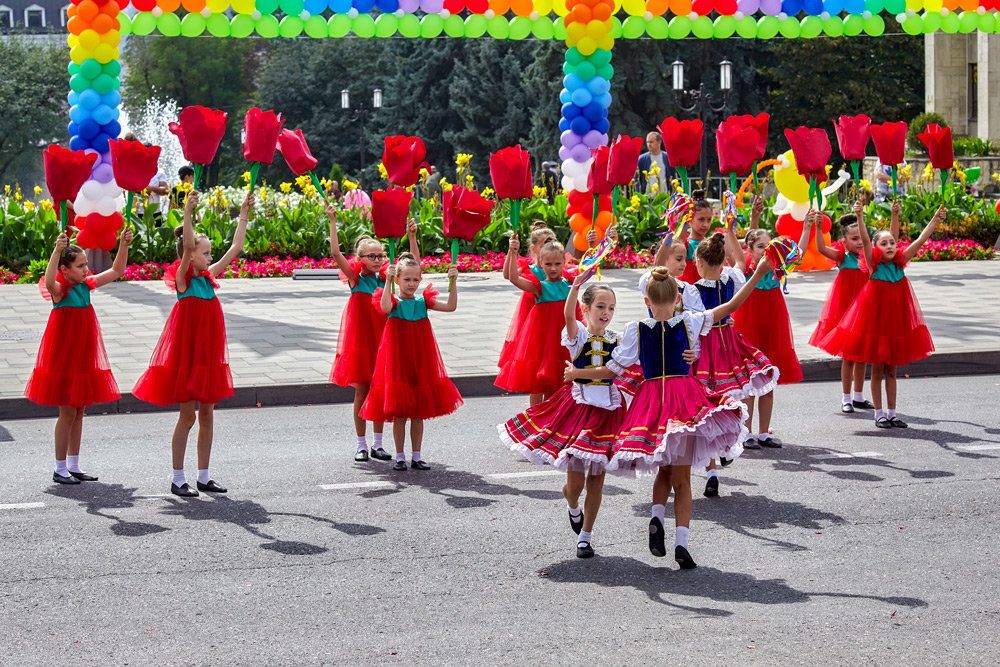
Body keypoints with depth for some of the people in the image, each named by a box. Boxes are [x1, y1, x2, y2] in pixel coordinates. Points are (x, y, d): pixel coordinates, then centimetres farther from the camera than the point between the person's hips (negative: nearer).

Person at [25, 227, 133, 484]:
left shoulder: (86, 285, 4)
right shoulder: (59, 289, -15)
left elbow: (116, 271, 9)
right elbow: (49, 281, -40)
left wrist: (123, 245, -4)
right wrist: (57, 250, -51)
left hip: (84, 357, 7)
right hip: (63, 356, -7)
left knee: (79, 411, 12)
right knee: (68, 413, -2)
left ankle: (74, 466, 22)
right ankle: (60, 469, 9)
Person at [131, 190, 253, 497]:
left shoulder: (208, 276, 8)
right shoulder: (182, 278, -10)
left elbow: (235, 248, 11)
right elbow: (187, 246, -27)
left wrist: (244, 214, 9)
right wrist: (188, 213, -38)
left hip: (208, 354, 7)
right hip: (186, 353, -7)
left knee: (207, 416, 10)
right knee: (187, 415, -2)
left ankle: (204, 477, 18)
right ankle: (178, 479, 7)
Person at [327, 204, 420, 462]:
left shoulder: (385, 278, 4)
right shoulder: (355, 278, -5)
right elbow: (335, 253, -18)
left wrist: (412, 236, -11)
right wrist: (333, 222, -23)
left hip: (381, 340, 3)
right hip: (359, 340, -3)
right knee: (361, 392, 3)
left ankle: (378, 444, 16)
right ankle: (362, 445, 12)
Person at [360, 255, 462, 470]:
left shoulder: (423, 301, 5)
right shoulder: (394, 302, -6)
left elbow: (450, 307, -4)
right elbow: (385, 307, -30)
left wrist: (453, 282, -13)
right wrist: (388, 281, -36)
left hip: (420, 360, 3)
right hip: (398, 361, -3)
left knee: (418, 413, 9)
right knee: (399, 414, 1)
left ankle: (416, 456, 18)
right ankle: (400, 457, 12)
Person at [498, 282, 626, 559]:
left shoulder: (616, 340, 7)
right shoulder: (578, 334, -5)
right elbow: (568, 314, -26)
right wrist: (576, 286, -42)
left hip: (608, 411, 3)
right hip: (578, 408, -3)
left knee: (596, 479, 6)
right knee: (575, 481, -3)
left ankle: (586, 536, 20)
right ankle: (573, 506, 35)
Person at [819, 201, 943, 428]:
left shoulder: (900, 263, -1)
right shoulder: (874, 265, -10)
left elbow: (920, 240, -3)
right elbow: (865, 240, -24)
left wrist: (936, 220, -10)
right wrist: (859, 217, -37)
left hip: (896, 320, 3)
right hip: (875, 319, -3)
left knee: (891, 370, 12)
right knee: (877, 370, 5)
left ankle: (891, 413, 19)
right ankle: (879, 413, 14)